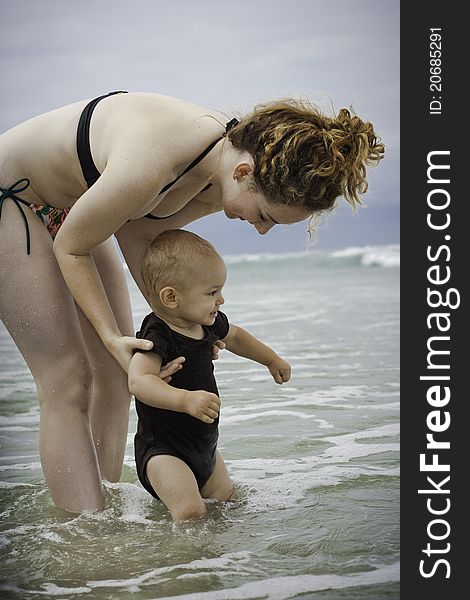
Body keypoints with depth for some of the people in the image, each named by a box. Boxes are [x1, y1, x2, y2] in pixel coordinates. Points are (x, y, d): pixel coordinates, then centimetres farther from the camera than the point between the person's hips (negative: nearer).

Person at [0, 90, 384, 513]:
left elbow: (137, 229, -6)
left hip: (72, 200, 8)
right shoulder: (147, 169, -40)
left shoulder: (224, 154, -16)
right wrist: (111, 336, -23)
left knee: (115, 374, 5)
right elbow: (70, 247, -22)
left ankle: (105, 505, 16)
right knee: (68, 382, -11)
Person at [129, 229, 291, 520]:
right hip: (163, 451, -9)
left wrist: (272, 359, 33)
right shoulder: (157, 336, -26)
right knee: (191, 513, -23)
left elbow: (234, 336, 24)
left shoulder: (208, 323, 1)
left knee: (227, 501, 15)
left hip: (204, 446, 9)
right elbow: (139, 380, -42)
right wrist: (186, 399, -54)